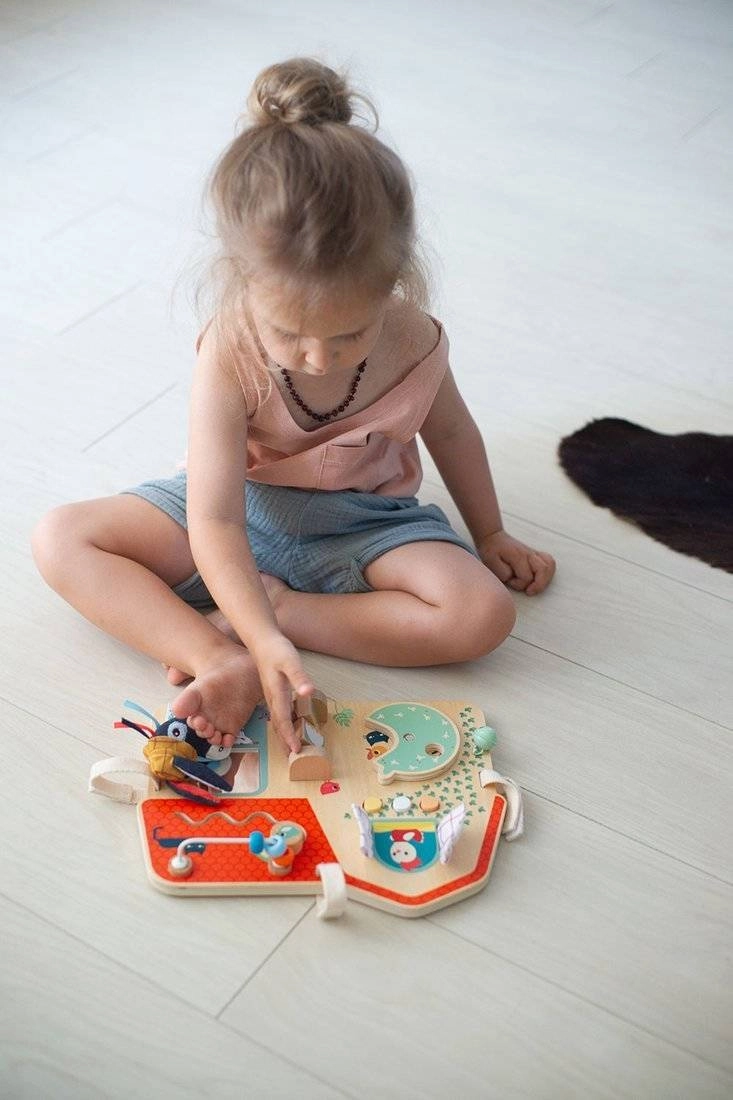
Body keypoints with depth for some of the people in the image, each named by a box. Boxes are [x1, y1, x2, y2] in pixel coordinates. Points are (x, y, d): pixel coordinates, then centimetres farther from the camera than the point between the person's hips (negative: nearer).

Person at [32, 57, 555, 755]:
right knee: (61, 540, -18)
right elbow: (215, 520, -32)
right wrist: (263, 645, -45)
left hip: (362, 523, 1)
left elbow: (450, 432, 3)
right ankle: (218, 657, -33)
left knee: (484, 614, -26)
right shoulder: (228, 357, -28)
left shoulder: (414, 342, -21)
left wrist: (489, 534, 14)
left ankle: (277, 602, -22)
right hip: (243, 514, 0)